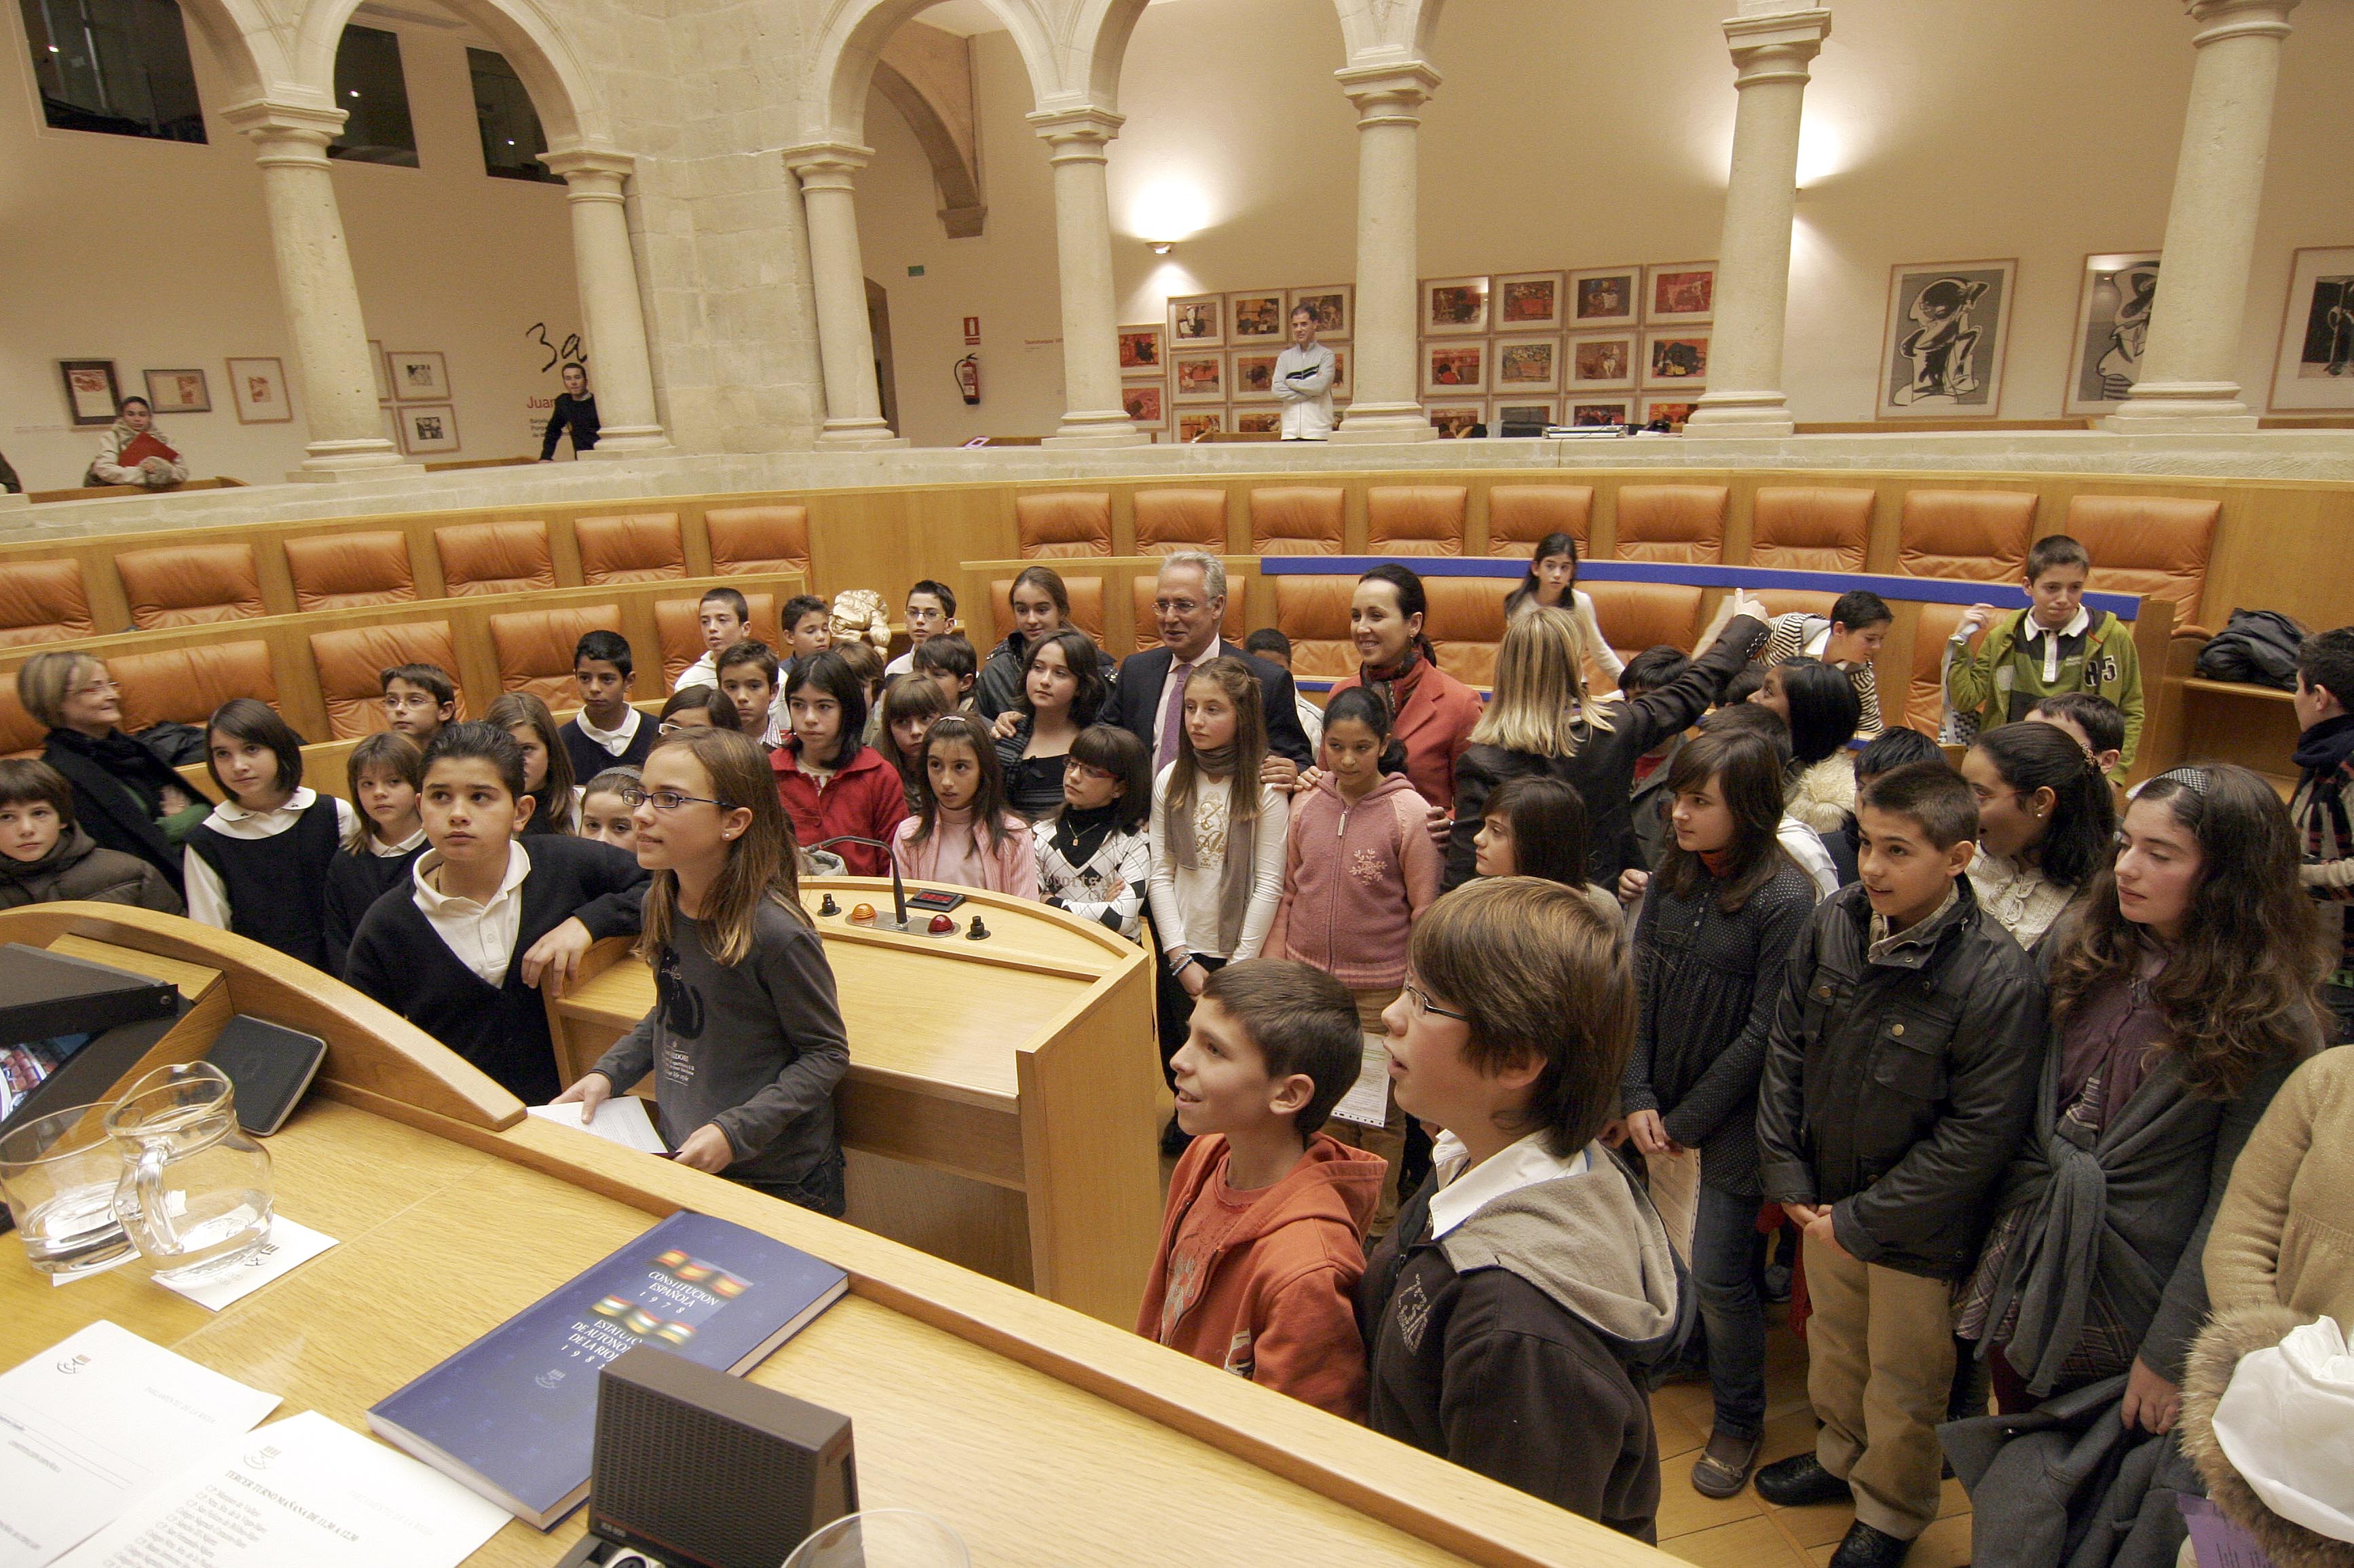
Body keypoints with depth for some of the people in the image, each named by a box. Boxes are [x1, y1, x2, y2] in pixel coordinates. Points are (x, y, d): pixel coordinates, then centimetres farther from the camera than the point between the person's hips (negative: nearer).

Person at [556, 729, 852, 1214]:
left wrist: (734, 1132, -24)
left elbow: (827, 1054, -18)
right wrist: (607, 1074, 0)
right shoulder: (661, 904, -4)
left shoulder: (776, 934, -27)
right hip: (681, 1157, 7)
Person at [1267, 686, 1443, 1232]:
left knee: (1380, 1111, 12)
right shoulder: (1306, 803, -1)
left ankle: (1380, 1223, 32)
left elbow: (1425, 911, -8)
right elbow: (1288, 891, 8)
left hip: (1379, 991, -3)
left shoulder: (1409, 813, -12)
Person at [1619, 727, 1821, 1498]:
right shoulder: (1670, 877, 0)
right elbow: (1638, 991, 2)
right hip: (1661, 1110, 5)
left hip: (1731, 1119, -4)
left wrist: (1685, 1122, -10)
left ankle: (1739, 1421, 25)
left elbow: (1762, 1034, -15)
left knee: (1717, 1276, 2)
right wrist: (1638, 1100, -4)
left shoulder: (1785, 899, -17)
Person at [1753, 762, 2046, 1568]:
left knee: (1903, 1387, 18)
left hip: (1918, 1230, -4)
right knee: (1833, 1347, 26)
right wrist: (1785, 1171, -4)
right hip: (1825, 1200, 4)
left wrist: (1861, 1221, -15)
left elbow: (1980, 1133, -19)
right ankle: (1839, 1456, 53)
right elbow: (1786, 1045, 0)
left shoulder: (1997, 977, -24)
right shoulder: (1834, 921, -11)